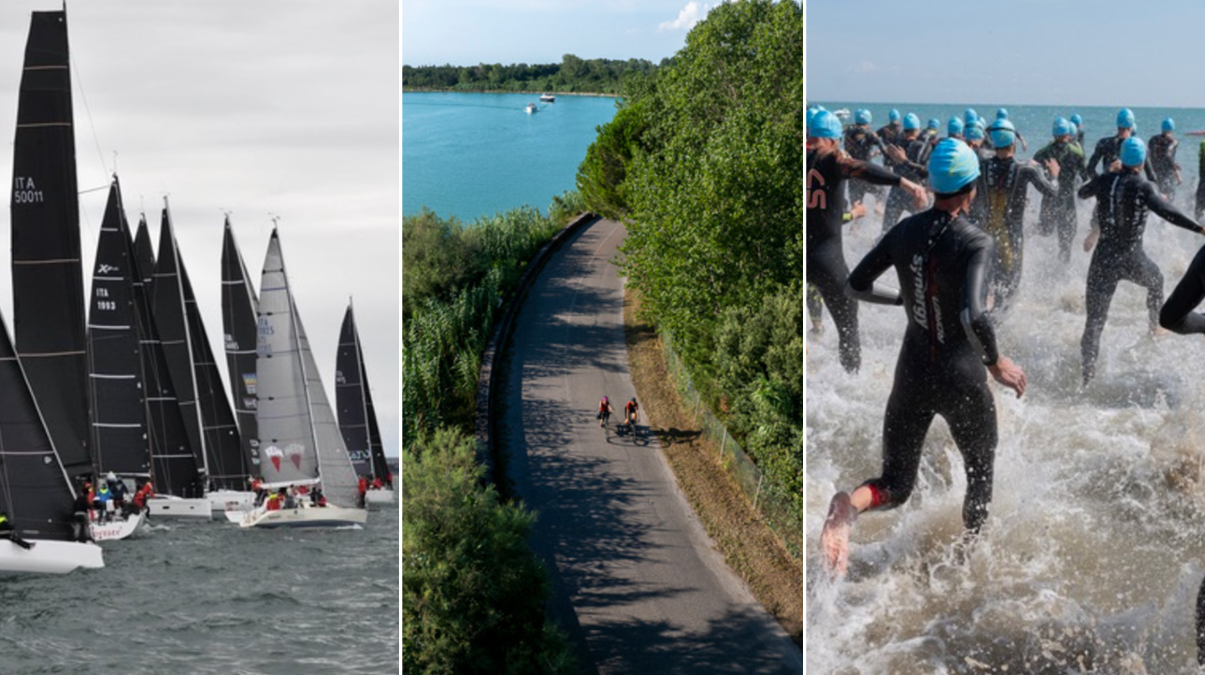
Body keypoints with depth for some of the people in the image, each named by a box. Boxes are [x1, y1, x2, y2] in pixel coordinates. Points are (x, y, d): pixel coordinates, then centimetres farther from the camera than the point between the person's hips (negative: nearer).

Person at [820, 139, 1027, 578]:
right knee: (980, 475, 23)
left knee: (896, 487, 11)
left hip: (912, 375, 4)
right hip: (961, 379, -4)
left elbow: (856, 286, 6)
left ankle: (850, 504, -22)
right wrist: (996, 363, -16)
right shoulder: (976, 244, -19)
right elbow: (973, 317, -32)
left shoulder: (905, 232, -3)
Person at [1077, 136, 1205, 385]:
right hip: (1132, 259, -2)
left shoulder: (1104, 182, -4)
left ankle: (1088, 371, -3)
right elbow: (1167, 212, -32)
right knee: (1156, 282, 34)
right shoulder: (1144, 188, -16)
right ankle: (1156, 326, 46)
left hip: (1104, 259, 2)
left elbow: (1082, 193, 18)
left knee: (1095, 318, 3)